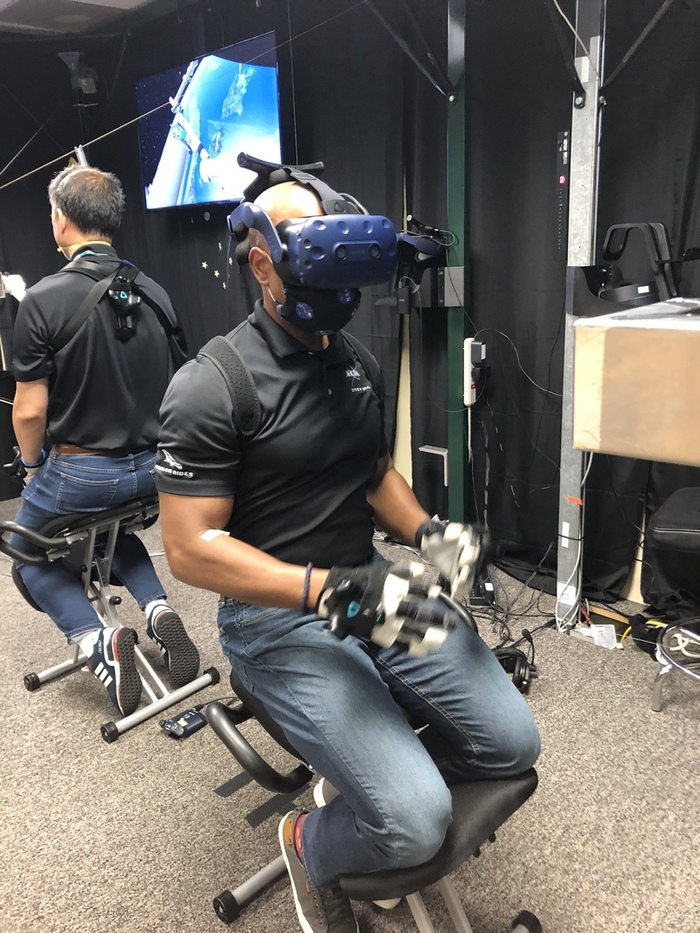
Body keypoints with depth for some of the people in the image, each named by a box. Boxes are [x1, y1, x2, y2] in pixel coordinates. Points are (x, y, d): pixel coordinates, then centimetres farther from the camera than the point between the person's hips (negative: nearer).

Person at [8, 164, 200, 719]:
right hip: (153, 466, 5)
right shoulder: (155, 294, -1)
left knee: (29, 553, 24)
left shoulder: (43, 300, -16)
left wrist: (31, 467, 7)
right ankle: (158, 611, 12)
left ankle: (97, 641, 1)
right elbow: (175, 390, 7)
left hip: (79, 472, -5)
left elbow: (30, 411, -13)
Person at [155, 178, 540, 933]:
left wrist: (426, 532, -3)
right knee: (415, 821, -18)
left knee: (512, 742, -1)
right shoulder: (211, 386, -15)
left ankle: (373, 779, 24)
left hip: (374, 591, 7)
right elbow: (190, 547, -17)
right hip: (278, 618, -6)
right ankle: (311, 845, 17)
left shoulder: (354, 363, 8)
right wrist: (330, 588, -27)